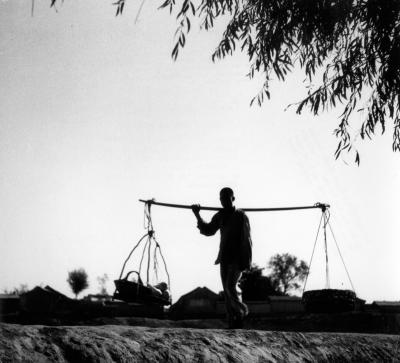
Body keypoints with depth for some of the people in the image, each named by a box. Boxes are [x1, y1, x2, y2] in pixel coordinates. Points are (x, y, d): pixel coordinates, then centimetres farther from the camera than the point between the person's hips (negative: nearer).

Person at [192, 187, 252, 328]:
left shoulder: (241, 216, -5)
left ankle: (242, 310, 5)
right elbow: (208, 230, 20)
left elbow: (246, 239, -8)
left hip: (237, 257, -6)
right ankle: (233, 322, 7)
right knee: (227, 291, 3)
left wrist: (247, 260, -15)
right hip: (224, 257, 6)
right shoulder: (220, 216, 10)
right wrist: (198, 216, 9)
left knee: (230, 286, -18)